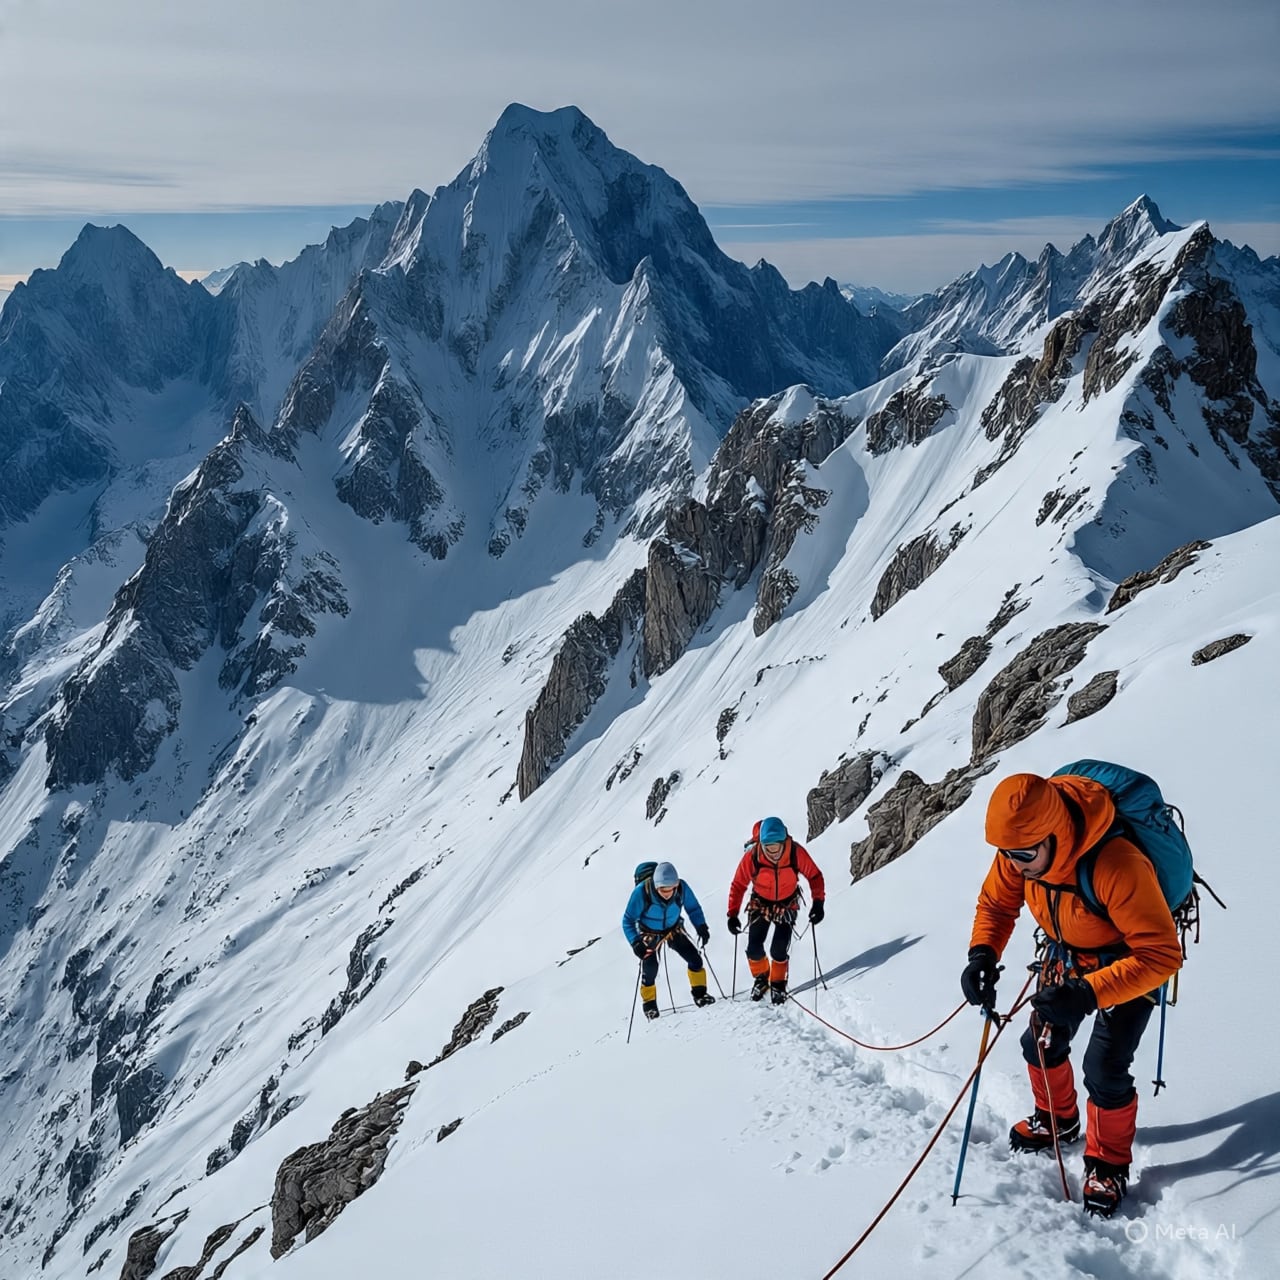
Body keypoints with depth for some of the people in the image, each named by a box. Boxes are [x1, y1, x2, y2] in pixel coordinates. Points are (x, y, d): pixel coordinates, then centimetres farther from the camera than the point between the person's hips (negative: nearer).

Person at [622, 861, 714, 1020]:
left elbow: (693, 907, -6)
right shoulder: (642, 892, -35)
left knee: (694, 959, -5)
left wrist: (701, 926, -20)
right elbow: (628, 920, -21)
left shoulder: (682, 888, -28)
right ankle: (649, 1004, 9)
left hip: (673, 929, 3)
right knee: (650, 969, -14)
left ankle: (699, 994, 16)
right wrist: (635, 942, -32)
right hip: (650, 934, -2)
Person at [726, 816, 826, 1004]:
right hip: (761, 903, 1)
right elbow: (739, 884, -16)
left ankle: (778, 984, 15)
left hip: (787, 905, -1)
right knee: (754, 949, -3)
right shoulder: (752, 856, -28)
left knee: (779, 950, -11)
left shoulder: (796, 853, -28)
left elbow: (814, 875, -13)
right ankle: (761, 978, 27)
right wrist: (733, 914, -19)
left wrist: (818, 902, -22)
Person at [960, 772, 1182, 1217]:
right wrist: (982, 954, -24)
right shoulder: (1018, 848, -24)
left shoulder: (1117, 866, -43)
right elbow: (996, 903, -6)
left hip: (1132, 962, -6)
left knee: (1104, 1068, -11)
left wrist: (1088, 994, -47)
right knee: (1041, 1043, 14)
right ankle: (1057, 1120, 44)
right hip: (1066, 954, 6)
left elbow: (1160, 956, -38)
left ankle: (1108, 1164, 16)